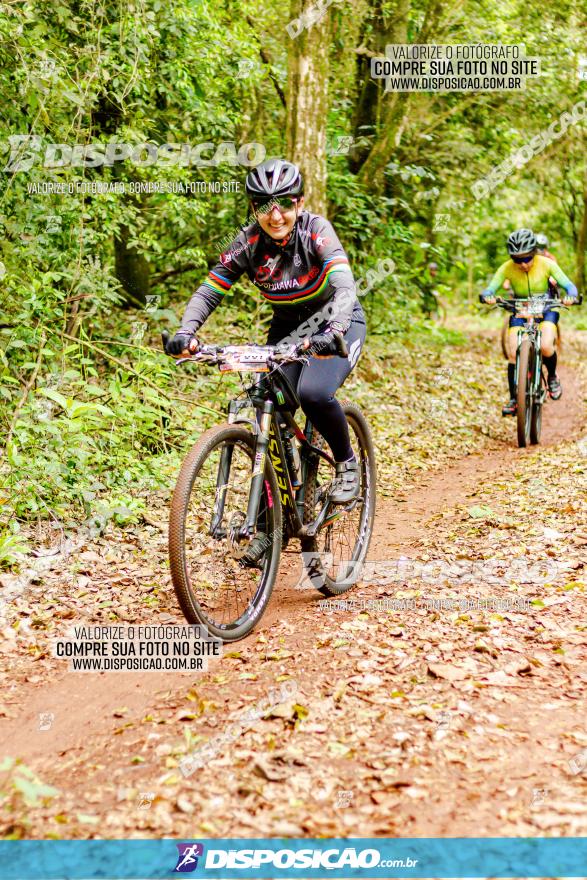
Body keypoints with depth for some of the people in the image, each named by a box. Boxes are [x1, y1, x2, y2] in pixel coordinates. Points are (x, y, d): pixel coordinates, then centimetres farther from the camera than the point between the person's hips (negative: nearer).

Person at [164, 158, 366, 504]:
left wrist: (332, 333, -55)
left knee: (313, 393, -29)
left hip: (338, 322, -4)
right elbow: (209, 291, -15)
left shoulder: (316, 230, -24)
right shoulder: (248, 243, -15)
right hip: (287, 326, 4)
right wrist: (186, 332, -34)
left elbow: (344, 286, -37)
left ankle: (348, 465, -3)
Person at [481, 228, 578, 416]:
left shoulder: (546, 264, -19)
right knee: (514, 355, -15)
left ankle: (552, 377, 3)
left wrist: (571, 296, -42)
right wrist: (487, 296, -45)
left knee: (546, 347, -28)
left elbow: (569, 285, -19)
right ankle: (513, 399, -1)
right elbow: (490, 289, -21)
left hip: (545, 310, -1)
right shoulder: (507, 268, -18)